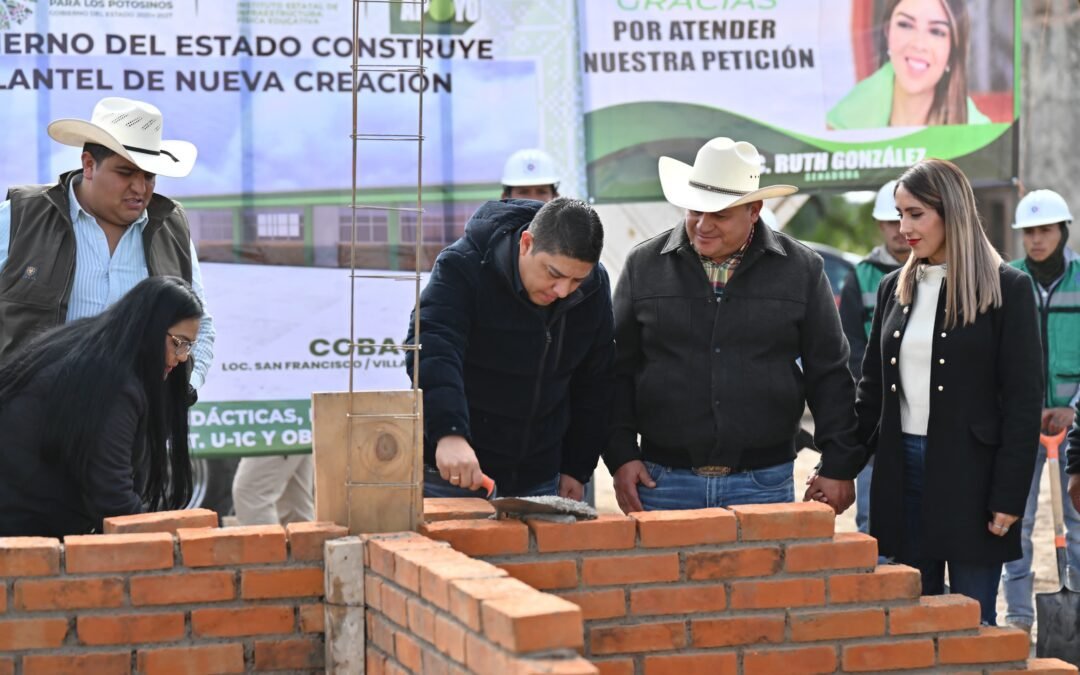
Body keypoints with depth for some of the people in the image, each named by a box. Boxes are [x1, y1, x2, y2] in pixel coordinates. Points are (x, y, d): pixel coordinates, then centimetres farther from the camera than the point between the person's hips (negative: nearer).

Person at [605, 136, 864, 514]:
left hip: (763, 483, 0)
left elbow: (829, 376, 5)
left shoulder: (801, 269, 3)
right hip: (665, 482, 1)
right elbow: (618, 371, 8)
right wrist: (621, 456, 0)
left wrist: (839, 466, 1)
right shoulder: (644, 266, 4)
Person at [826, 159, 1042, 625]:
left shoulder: (1006, 289, -5)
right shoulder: (895, 288, 11)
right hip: (903, 472, 5)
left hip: (969, 476, -5)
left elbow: (1024, 399, -8)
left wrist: (1010, 496, -13)